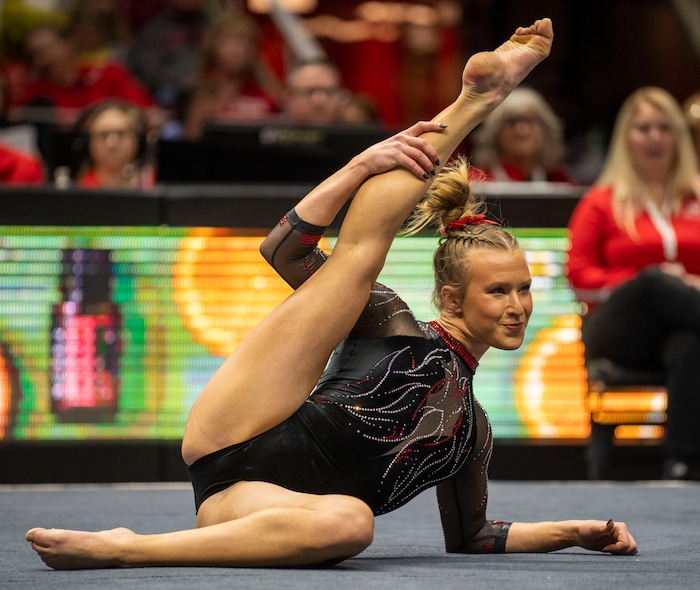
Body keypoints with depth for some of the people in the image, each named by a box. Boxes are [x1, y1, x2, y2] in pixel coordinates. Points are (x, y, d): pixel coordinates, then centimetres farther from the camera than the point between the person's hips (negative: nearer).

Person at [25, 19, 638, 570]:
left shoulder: (473, 430, 29)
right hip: (236, 438, -4)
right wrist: (363, 165, -9)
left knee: (350, 523, -35)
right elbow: (285, 250, 4)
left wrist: (577, 532, 27)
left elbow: (469, 535, 39)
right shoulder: (388, 320, 15)